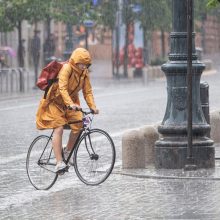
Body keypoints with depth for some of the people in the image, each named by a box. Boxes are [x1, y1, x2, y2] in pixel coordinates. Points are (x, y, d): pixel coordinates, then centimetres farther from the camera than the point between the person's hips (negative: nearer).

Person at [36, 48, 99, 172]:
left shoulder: (84, 73, -5)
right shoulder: (66, 69, -24)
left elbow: (88, 91, -4)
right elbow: (62, 88, -35)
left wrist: (93, 106, -19)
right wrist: (70, 104, -47)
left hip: (71, 102, 6)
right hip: (55, 101, -6)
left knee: (78, 125, -11)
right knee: (59, 129, -17)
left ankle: (68, 152, 12)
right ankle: (59, 163, -21)